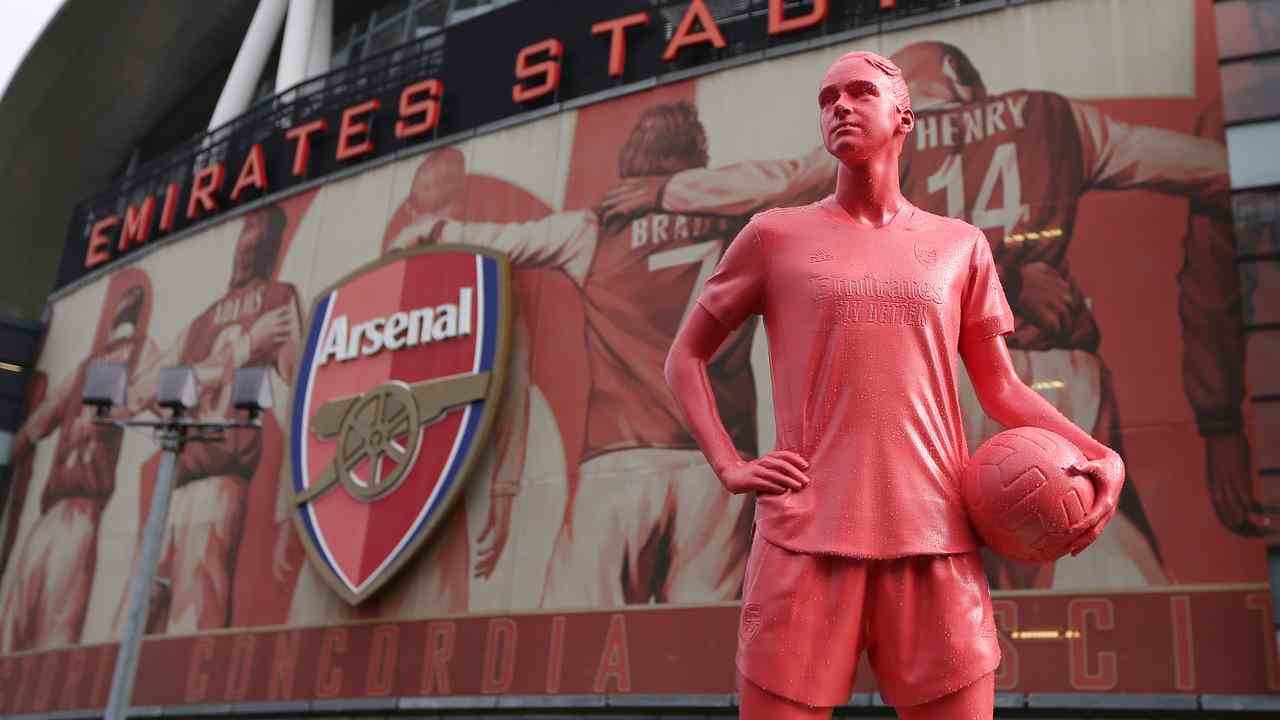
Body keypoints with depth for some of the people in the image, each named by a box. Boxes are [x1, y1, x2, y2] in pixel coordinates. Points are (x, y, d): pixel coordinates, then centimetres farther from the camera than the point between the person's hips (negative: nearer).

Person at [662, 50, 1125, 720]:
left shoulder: (959, 246, 15)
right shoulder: (775, 236, 10)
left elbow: (1001, 388, 18)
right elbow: (685, 356, 16)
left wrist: (1101, 455, 0)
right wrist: (728, 466, 0)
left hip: (935, 545, 2)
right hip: (806, 540, -1)